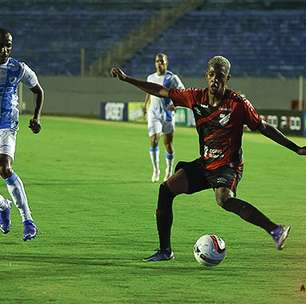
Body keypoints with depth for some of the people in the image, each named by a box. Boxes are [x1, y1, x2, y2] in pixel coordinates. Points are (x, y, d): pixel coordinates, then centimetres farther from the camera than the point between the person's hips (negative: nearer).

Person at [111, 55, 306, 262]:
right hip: (204, 164, 6)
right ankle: (165, 251, 6)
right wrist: (126, 79, 12)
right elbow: (161, 92, 11)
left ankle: (275, 230, -38)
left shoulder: (238, 103, -11)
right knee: (166, 189, -5)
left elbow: (264, 128, -4)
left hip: (228, 166, -6)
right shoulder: (196, 97, 2)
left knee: (224, 200, -35)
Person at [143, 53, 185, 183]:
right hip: (154, 113, 3)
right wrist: (145, 105, 17)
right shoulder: (150, 78, 10)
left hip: (167, 114, -3)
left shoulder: (172, 78, -4)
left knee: (168, 143, 1)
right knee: (153, 141, -11)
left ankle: (169, 170, 20)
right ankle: (156, 170, 0)